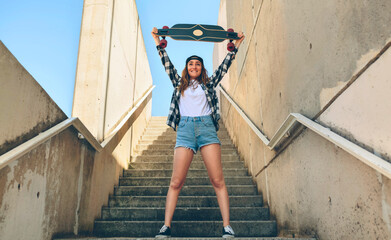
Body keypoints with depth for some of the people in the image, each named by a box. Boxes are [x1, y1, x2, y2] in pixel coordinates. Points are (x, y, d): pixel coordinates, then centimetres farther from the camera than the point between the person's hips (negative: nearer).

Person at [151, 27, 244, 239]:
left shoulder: (208, 84, 21)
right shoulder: (179, 84, 22)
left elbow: (224, 66, 20)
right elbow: (167, 65, 21)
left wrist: (235, 46, 21)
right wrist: (158, 43, 22)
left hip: (207, 127, 0)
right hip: (185, 129, 0)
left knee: (218, 180, -8)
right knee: (176, 182, -7)